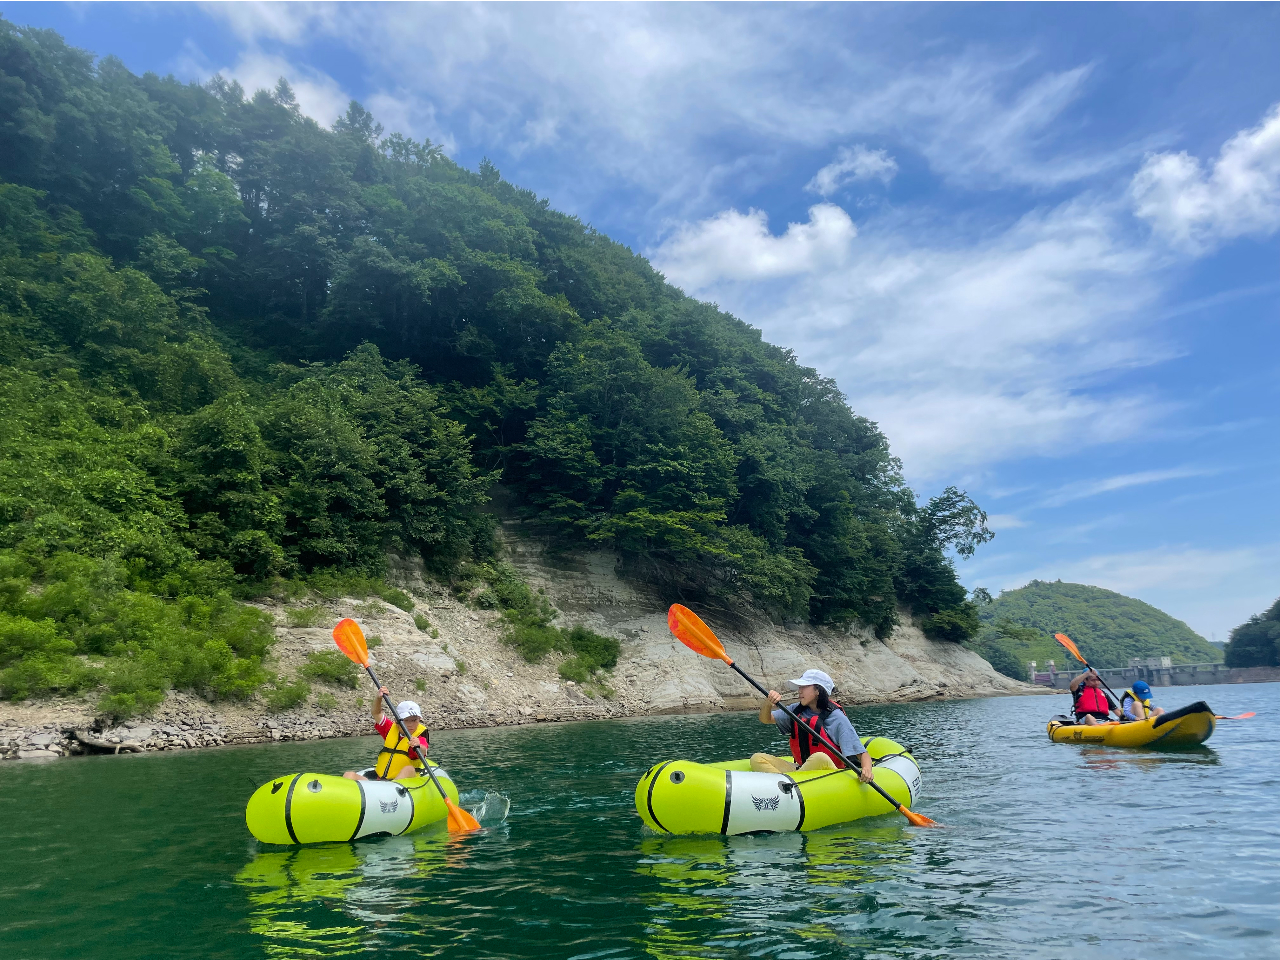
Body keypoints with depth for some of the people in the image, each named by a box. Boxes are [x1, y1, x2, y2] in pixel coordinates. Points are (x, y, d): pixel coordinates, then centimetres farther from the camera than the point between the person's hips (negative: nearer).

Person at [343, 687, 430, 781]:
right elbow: (376, 714, 7)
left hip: (403, 780, -5)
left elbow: (423, 752, -22)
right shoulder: (391, 728, 14)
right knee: (349, 775, -14)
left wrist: (418, 746, -46)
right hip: (378, 778, 5)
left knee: (409, 769, -37)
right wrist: (379, 698, -12)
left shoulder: (419, 735, -2)